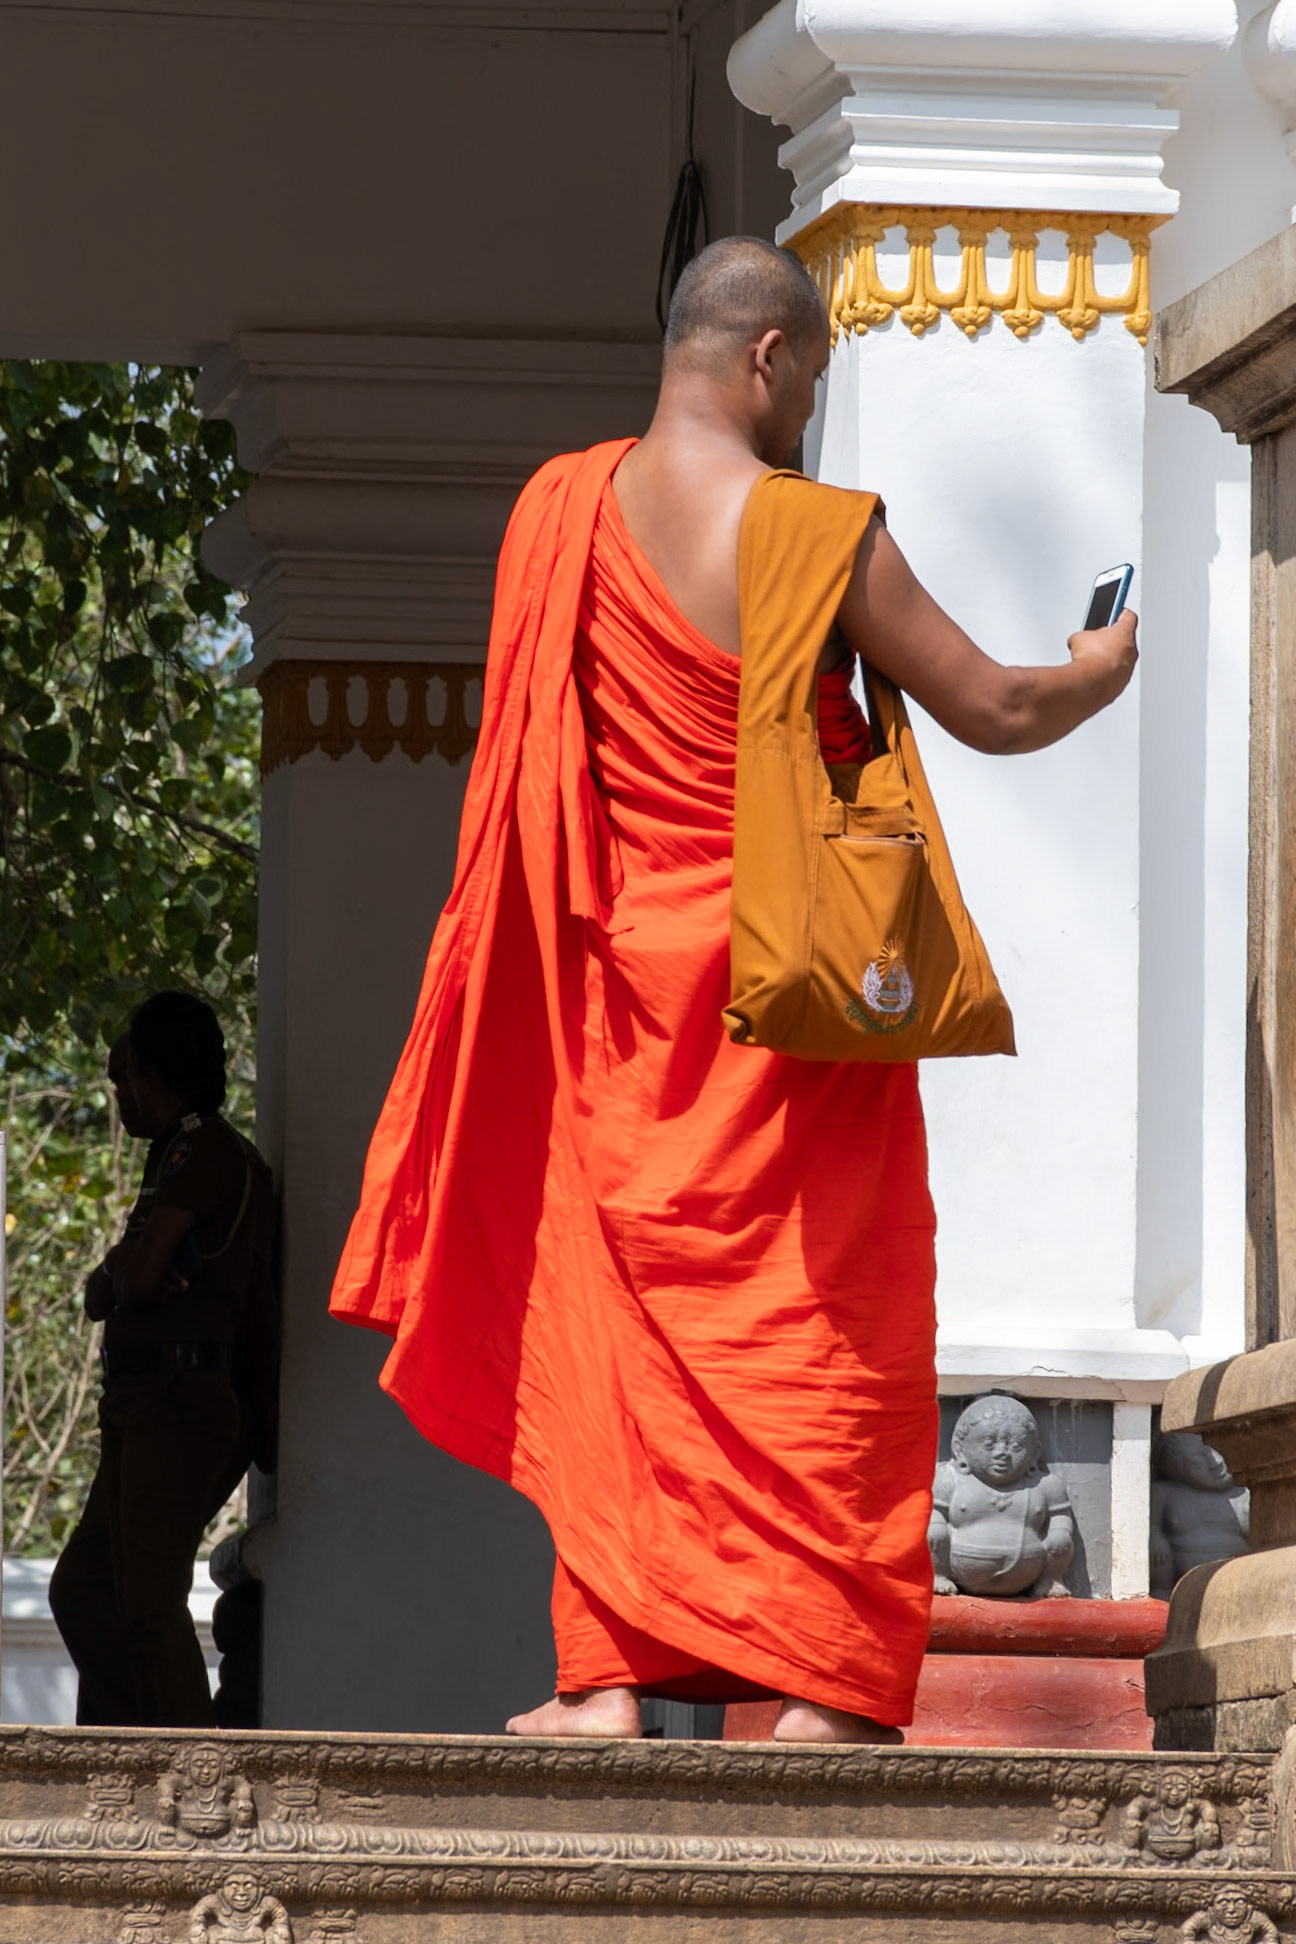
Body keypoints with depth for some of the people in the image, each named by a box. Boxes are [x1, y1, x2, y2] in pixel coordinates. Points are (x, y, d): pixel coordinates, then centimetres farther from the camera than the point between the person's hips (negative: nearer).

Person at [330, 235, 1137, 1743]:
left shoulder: (557, 510, 0)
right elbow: (993, 713, -8)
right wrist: (1106, 666, 13)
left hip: (621, 978, 4)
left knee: (616, 1305, 9)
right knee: (813, 1318, 1)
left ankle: (606, 1675, 2)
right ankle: (821, 1685, -2)